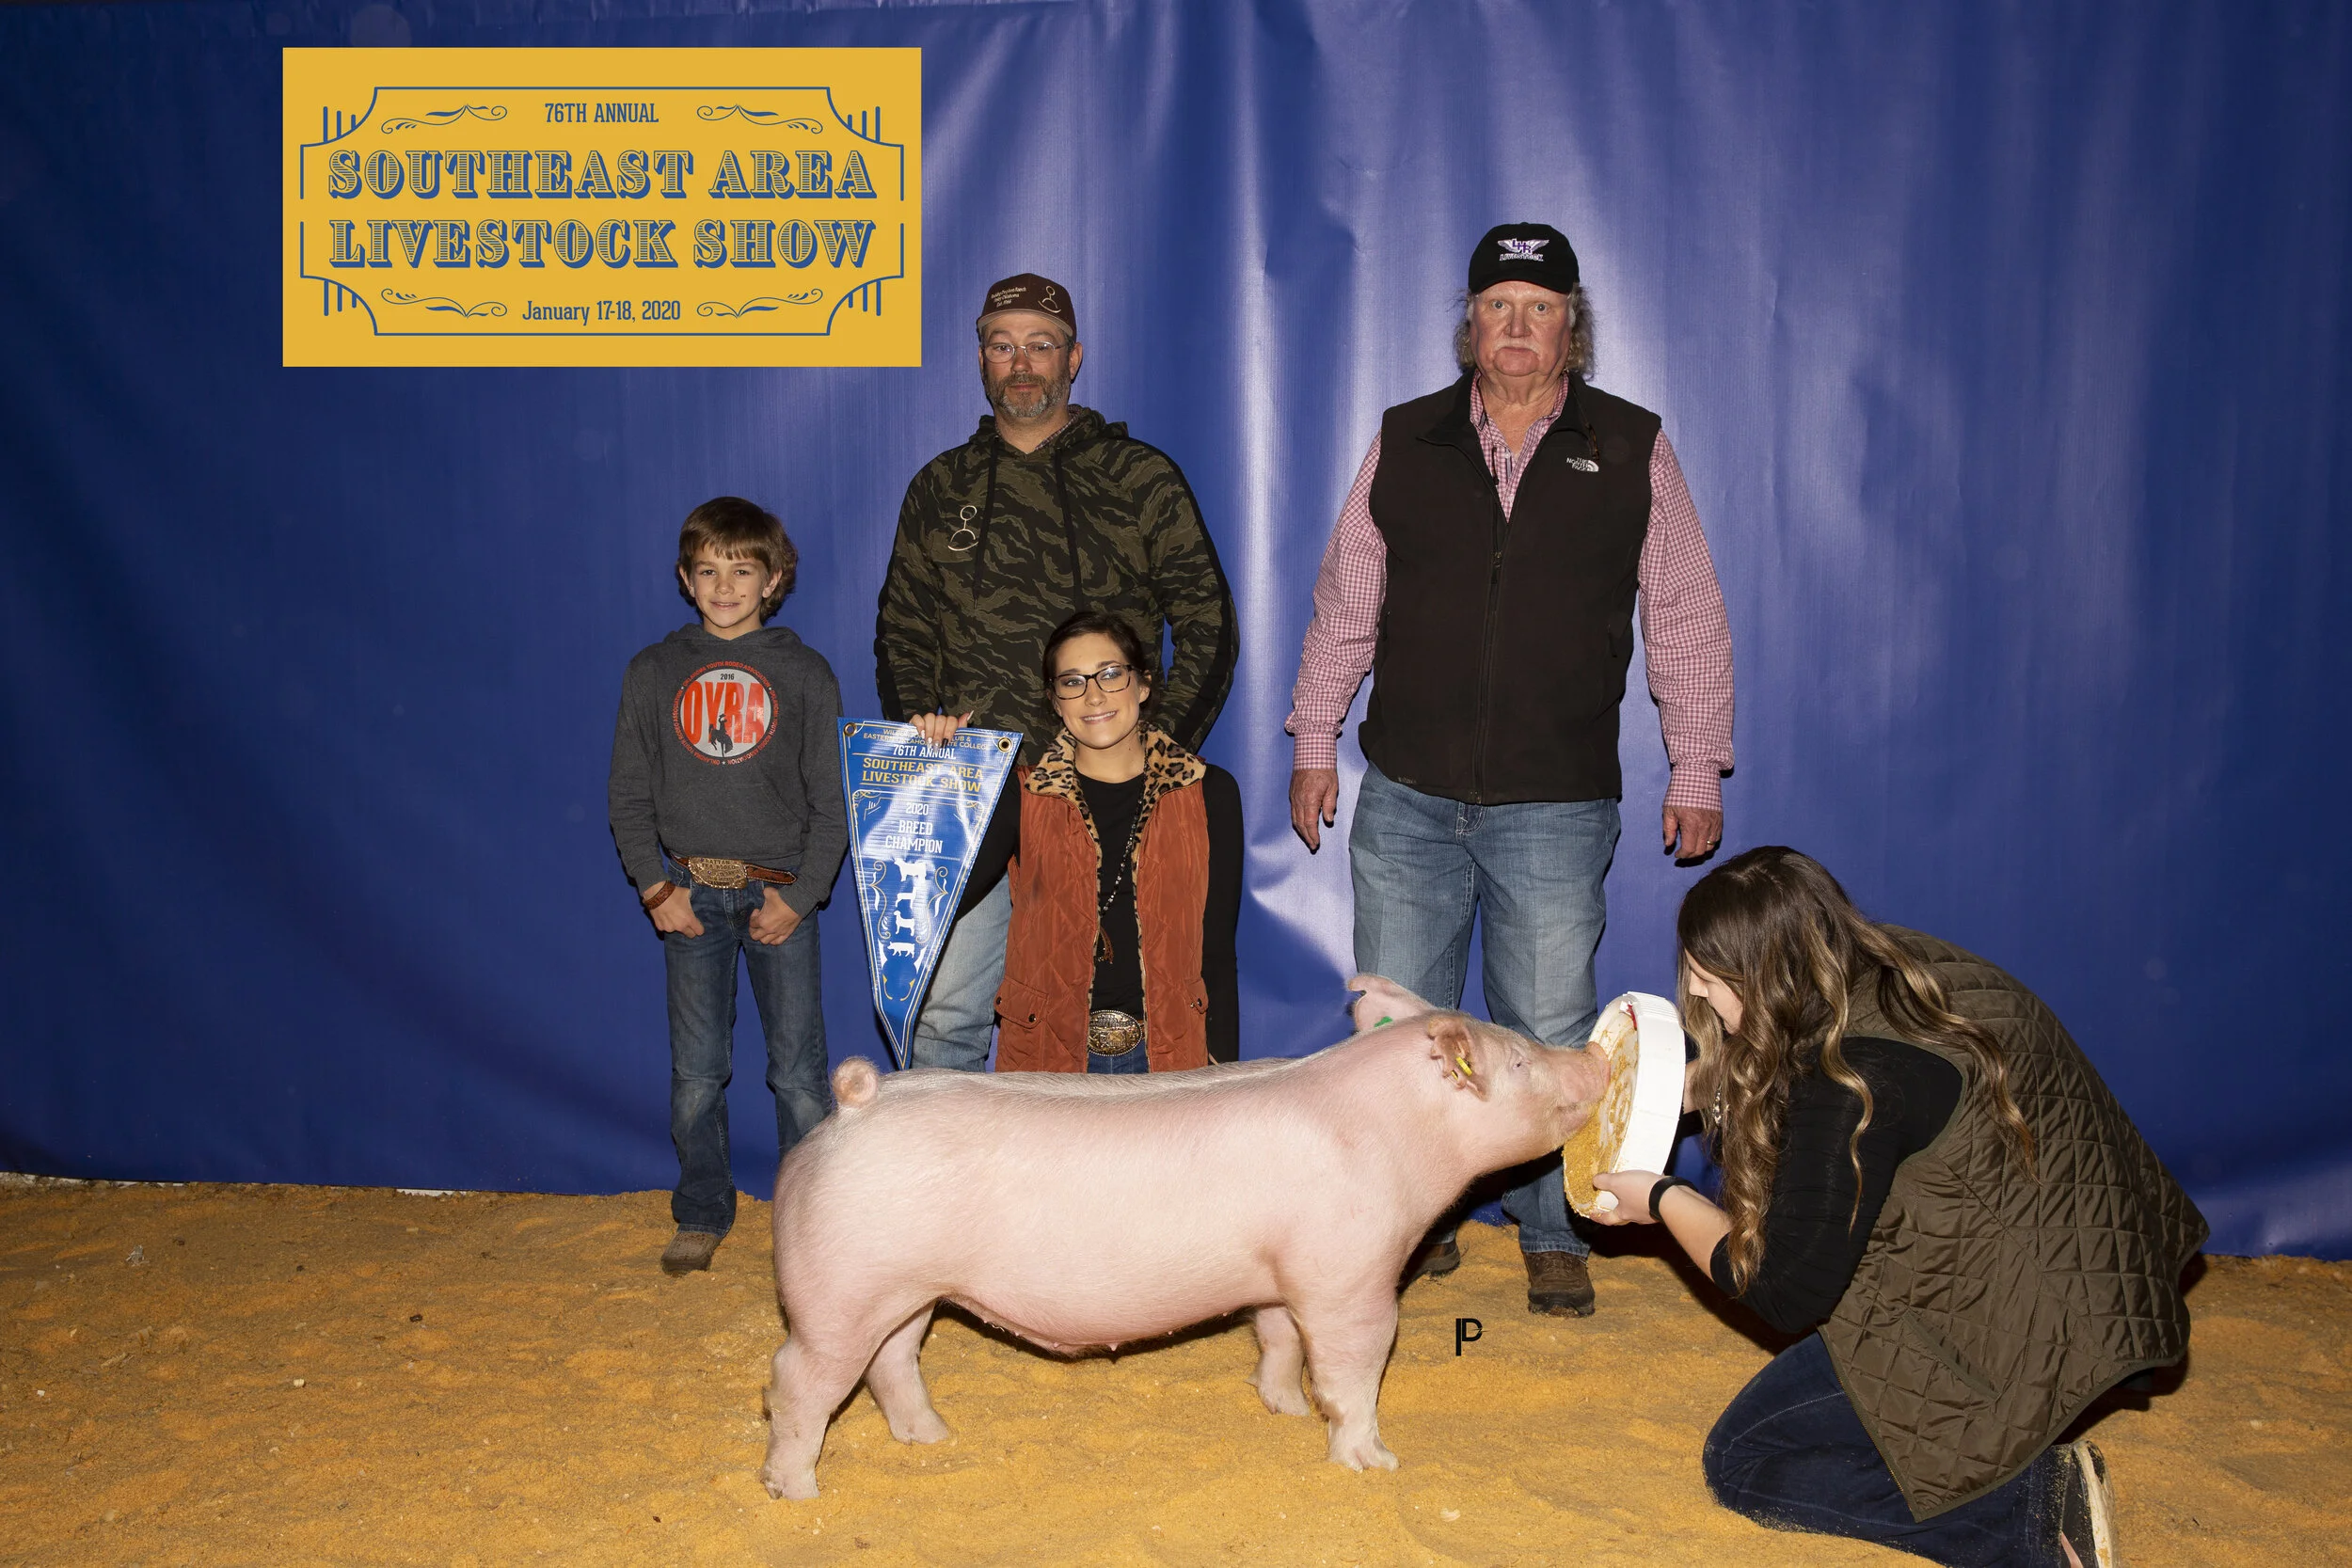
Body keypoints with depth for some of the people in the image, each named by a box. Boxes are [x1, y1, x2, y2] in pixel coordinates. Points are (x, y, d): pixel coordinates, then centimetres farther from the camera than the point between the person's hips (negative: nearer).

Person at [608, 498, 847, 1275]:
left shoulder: (805, 673, 2)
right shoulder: (653, 672, 6)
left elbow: (831, 801, 1)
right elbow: (628, 794, 9)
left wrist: (799, 896, -7)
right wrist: (655, 887, -2)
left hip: (779, 891, -1)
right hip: (689, 893, 1)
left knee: (799, 1069, -2)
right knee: (696, 1069, 5)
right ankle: (702, 1216, 19)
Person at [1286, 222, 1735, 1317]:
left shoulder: (1633, 451, 4)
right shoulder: (1404, 444, 7)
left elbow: (1686, 622, 7)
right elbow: (1344, 606, 12)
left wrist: (1697, 771, 4)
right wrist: (1315, 742, 9)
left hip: (1557, 807, -1)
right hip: (1406, 798, 2)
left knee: (1550, 1033, 4)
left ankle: (1553, 1238, 21)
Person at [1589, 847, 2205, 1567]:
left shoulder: (1853, 1081, -27)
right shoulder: (1897, 966, -1)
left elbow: (1786, 1294, -17)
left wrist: (1664, 1200, -4)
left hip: (2032, 1344, -9)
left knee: (1742, 1461, -2)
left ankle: (2035, 1510, -9)